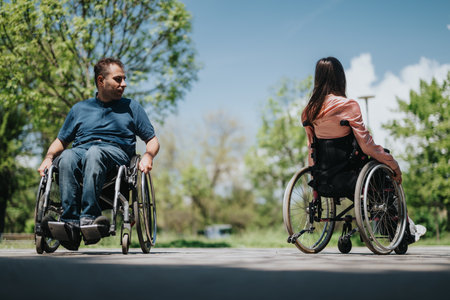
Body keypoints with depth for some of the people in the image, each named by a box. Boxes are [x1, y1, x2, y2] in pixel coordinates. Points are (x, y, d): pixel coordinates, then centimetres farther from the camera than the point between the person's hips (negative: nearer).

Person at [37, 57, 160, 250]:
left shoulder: (132, 107, 23)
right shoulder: (79, 108, 26)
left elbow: (152, 141, 18)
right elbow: (61, 141, 26)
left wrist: (148, 155, -5)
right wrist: (49, 157, 5)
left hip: (116, 151, -2)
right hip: (81, 150, 2)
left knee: (94, 153, -38)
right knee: (67, 157, -35)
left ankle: (89, 217, -48)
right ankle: (71, 222, -44)